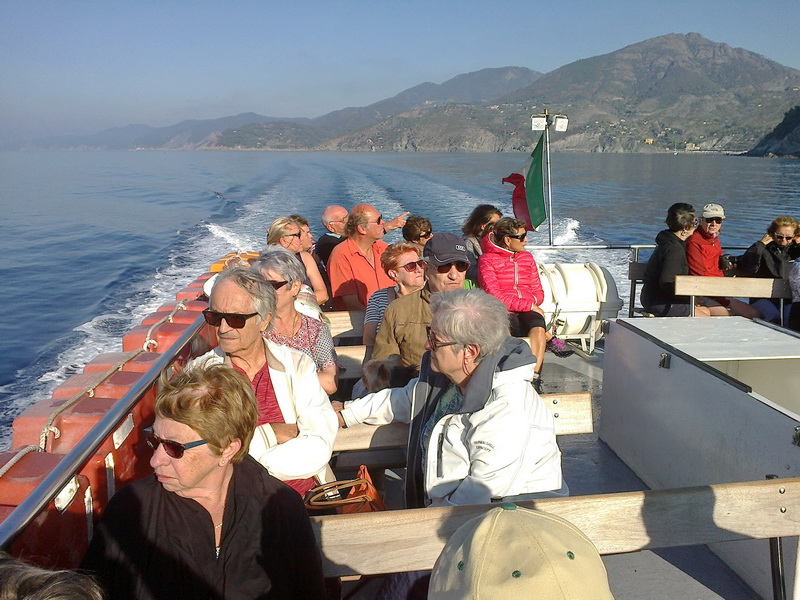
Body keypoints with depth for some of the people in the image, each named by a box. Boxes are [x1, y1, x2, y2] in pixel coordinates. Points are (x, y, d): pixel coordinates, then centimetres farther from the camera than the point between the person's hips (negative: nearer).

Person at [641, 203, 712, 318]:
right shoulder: (675, 249, -20)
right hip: (660, 303, -10)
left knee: (707, 312, 17)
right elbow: (666, 283, -27)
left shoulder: (668, 242, 11)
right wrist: (689, 298, -15)